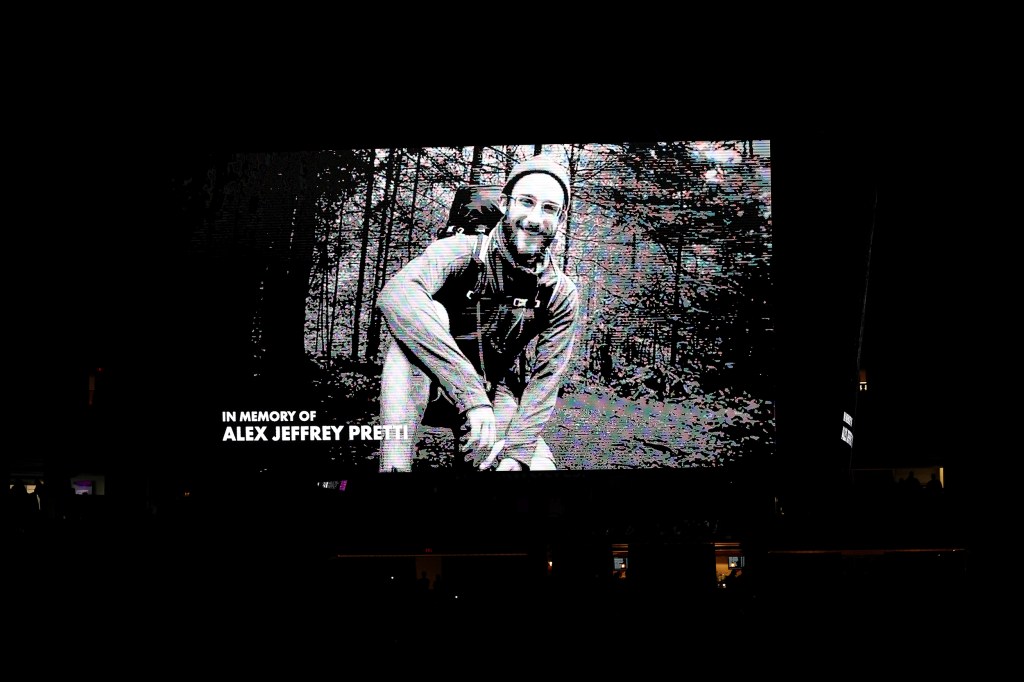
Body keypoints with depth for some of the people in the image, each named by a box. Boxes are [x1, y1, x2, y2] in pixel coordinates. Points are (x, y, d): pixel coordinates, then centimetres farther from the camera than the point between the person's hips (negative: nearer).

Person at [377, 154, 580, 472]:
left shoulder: (561, 294, -7)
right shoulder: (463, 251, -20)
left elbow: (545, 380, -8)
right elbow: (395, 295, -41)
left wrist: (516, 451, -24)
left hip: (495, 396, 2)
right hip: (434, 388, -2)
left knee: (539, 464, -27)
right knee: (428, 312, -33)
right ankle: (394, 466, -36)